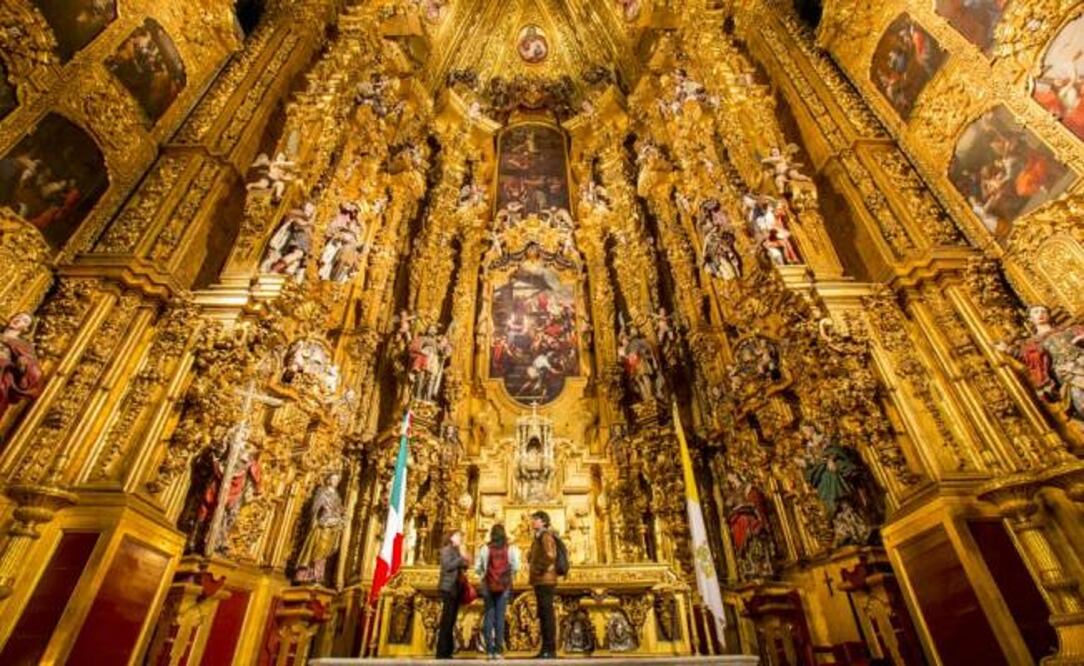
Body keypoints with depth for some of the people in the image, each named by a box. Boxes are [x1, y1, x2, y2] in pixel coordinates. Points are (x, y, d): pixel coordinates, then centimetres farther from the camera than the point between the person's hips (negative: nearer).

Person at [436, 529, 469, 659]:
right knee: (447, 620, -9)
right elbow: (448, 566, -19)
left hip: (456, 589, 8)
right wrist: (462, 558, -16)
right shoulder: (446, 550, -5)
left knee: (451, 621, 9)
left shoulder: (457, 551, 18)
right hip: (448, 589, -8)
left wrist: (464, 562, 1)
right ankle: (442, 652, -4)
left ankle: (447, 651, 14)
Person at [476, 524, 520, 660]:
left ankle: (490, 649, 10)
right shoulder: (511, 548, -4)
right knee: (500, 617, 5)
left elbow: (477, 568, -2)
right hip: (504, 586, 0)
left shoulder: (485, 548, -3)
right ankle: (498, 650, 6)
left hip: (488, 586, 0)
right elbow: (516, 567, -8)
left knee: (488, 616, 9)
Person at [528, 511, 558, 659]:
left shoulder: (546, 536, -12)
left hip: (545, 581, -10)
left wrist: (540, 570, -18)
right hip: (540, 581, 10)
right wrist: (533, 565, 12)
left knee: (547, 614, -6)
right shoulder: (538, 537, 18)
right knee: (543, 614, 13)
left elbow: (550, 556, -28)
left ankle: (550, 650, -1)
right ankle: (546, 649, 20)